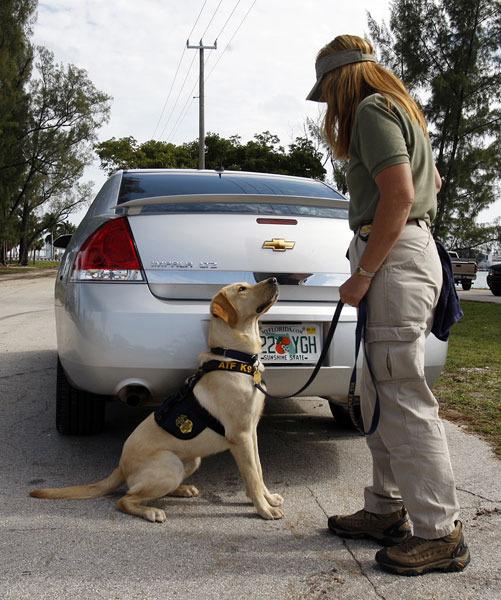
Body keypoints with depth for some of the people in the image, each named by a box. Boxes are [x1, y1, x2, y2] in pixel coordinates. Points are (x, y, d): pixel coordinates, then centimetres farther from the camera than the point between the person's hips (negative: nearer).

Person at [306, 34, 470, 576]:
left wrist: (362, 276, -17)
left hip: (393, 258, -10)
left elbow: (399, 195, -19)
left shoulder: (371, 110, -7)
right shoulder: (399, 110, 24)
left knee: (403, 400, -9)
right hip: (410, 249, 10)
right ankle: (387, 510, 20)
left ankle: (439, 533, -2)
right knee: (379, 398, 12)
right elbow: (432, 181, 36)